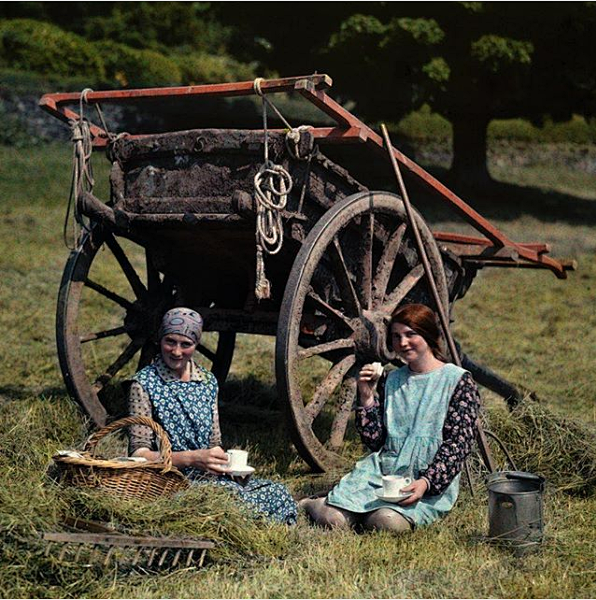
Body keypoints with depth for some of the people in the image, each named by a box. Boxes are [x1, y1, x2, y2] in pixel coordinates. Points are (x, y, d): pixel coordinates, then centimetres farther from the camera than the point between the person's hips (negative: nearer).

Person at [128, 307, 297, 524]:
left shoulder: (207, 382, 13)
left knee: (277, 493, -19)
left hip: (208, 476, 6)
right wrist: (191, 458, -23)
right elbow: (138, 453, -11)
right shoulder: (145, 384, -4)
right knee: (235, 495, -34)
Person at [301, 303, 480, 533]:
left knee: (387, 521, -33)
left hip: (432, 481, -3)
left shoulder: (458, 381, 0)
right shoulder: (393, 380, 15)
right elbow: (374, 441, 11)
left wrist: (426, 482, -22)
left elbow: (458, 444, -9)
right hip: (383, 469, 4)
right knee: (334, 519, -20)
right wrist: (367, 397, -2)